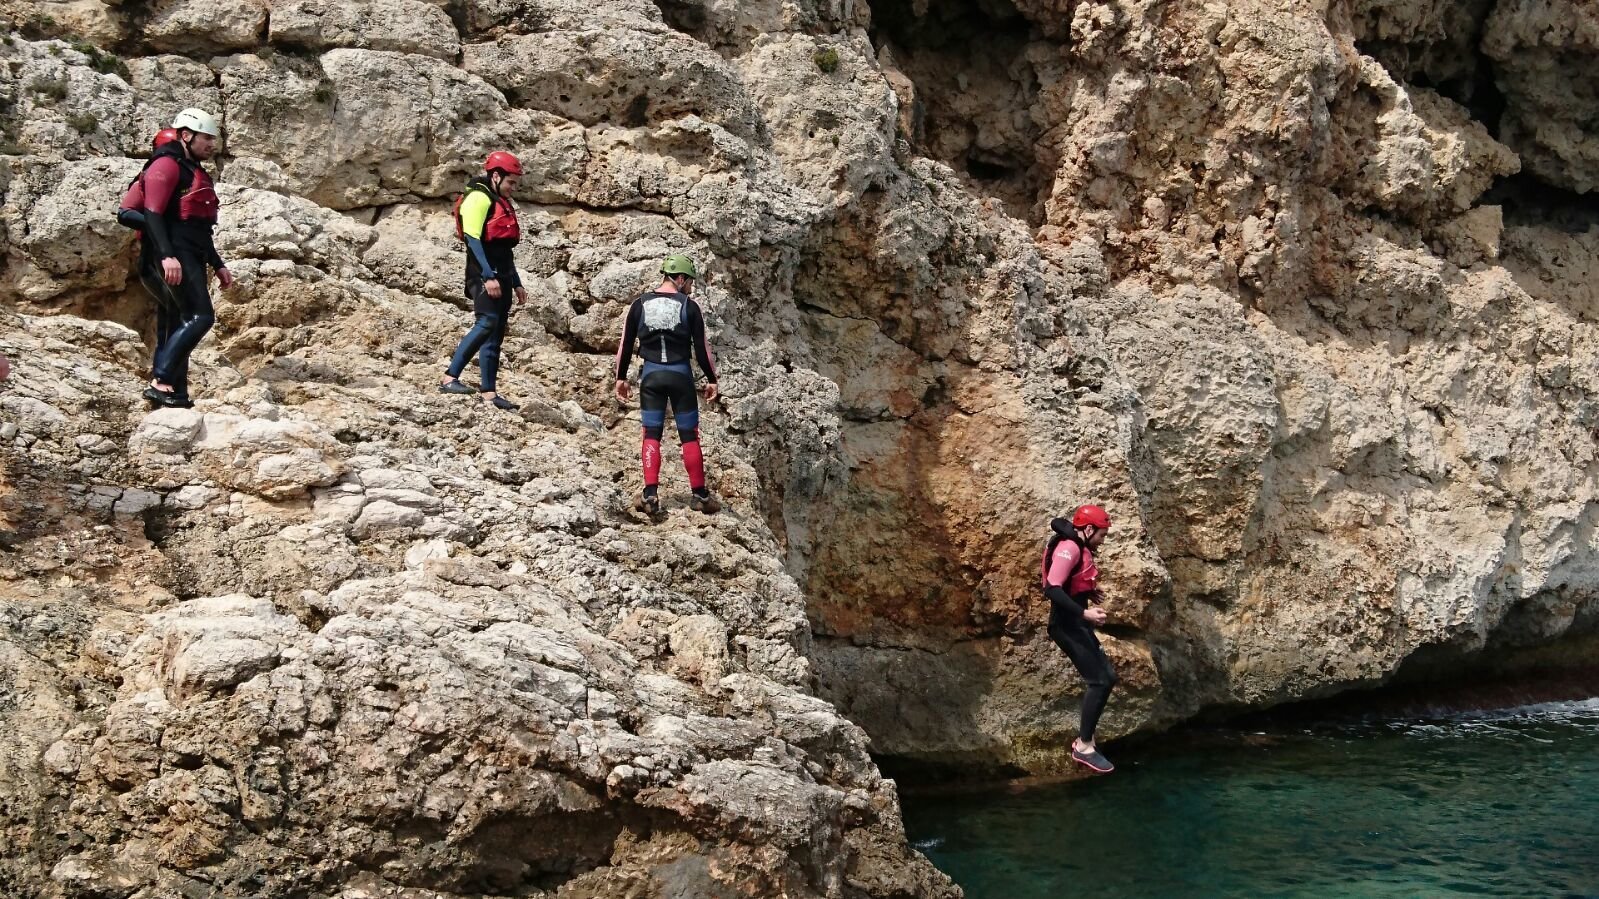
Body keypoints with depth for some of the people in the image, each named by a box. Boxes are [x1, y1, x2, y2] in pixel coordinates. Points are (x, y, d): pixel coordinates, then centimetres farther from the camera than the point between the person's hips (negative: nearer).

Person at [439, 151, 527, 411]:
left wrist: (516, 283, 24)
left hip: (501, 275, 10)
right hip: (483, 274, -10)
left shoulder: (503, 203, 23)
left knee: (496, 334, 5)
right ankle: (450, 378, -27)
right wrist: (488, 277, -25)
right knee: (486, 323, -25)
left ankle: (489, 393, 5)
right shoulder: (478, 198, -7)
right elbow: (472, 239, -17)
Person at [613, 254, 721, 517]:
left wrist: (621, 377, 13)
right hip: (680, 375, -1)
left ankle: (650, 495, -7)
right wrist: (711, 379, 6)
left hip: (651, 374, 2)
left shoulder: (640, 304, 3)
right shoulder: (689, 306, -4)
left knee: (651, 435, 4)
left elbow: (625, 344, 5)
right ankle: (699, 495, 12)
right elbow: (701, 347, -3)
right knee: (689, 436, 6)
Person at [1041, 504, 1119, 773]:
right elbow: (1051, 589, -27)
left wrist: (1089, 593, 8)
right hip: (1067, 625, -11)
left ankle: (1084, 737, 15)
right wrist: (1084, 612, -29)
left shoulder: (1078, 548, 13)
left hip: (1076, 624, 11)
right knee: (1099, 681, -12)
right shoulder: (1069, 548, -18)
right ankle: (1083, 747, -7)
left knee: (1107, 677, 12)